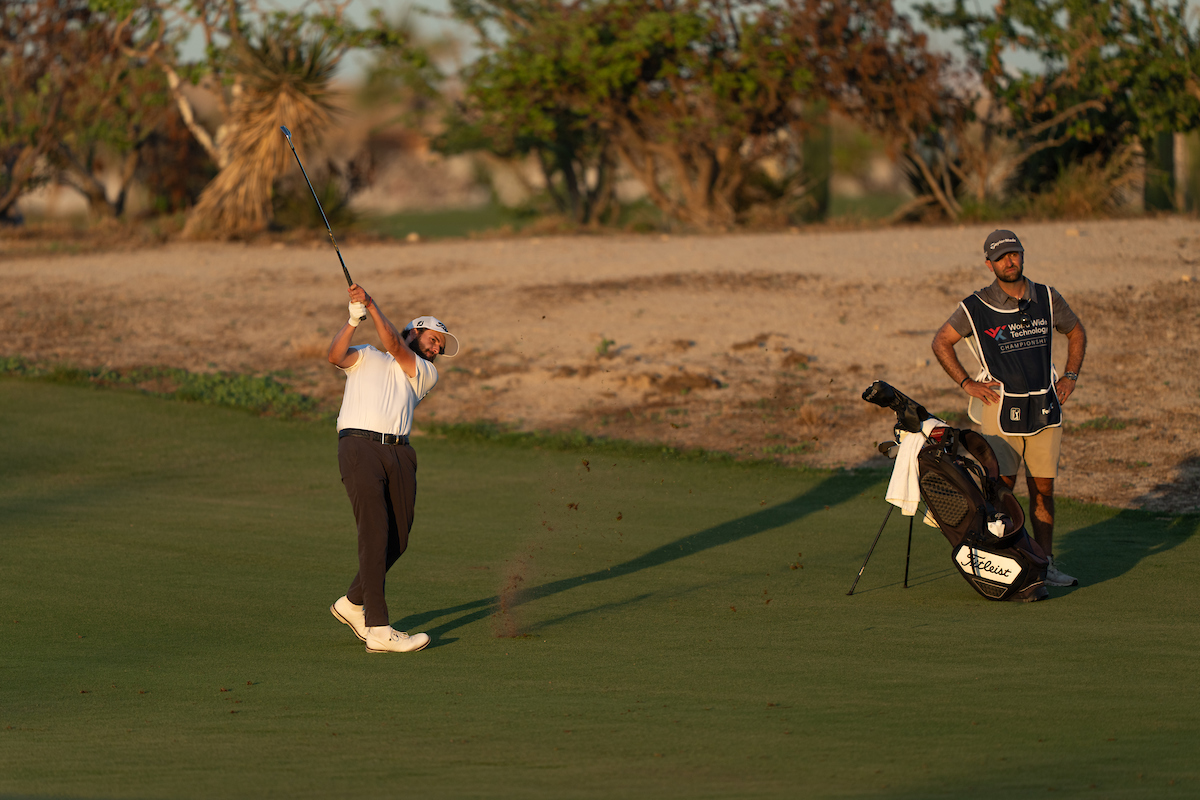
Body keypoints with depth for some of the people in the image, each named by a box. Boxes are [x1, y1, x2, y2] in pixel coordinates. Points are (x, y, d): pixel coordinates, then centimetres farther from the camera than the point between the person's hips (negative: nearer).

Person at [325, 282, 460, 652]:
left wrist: (370, 304, 3)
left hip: (399, 452, 5)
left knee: (397, 539, 1)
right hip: (359, 443, -5)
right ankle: (378, 630, -23)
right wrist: (353, 319, -9)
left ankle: (353, 603, 25)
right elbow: (336, 355, 1)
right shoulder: (365, 358, 22)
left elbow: (394, 346, 8)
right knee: (375, 532, -16)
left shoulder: (426, 373, 25)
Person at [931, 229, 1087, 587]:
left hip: (1045, 407, 3)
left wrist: (1070, 376, 11)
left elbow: (1076, 331, 21)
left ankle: (1045, 563, 11)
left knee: (1043, 488, 6)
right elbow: (941, 342, 6)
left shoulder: (1047, 299, 5)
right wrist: (966, 383, -1)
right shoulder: (975, 308, -5)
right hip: (1002, 407, -3)